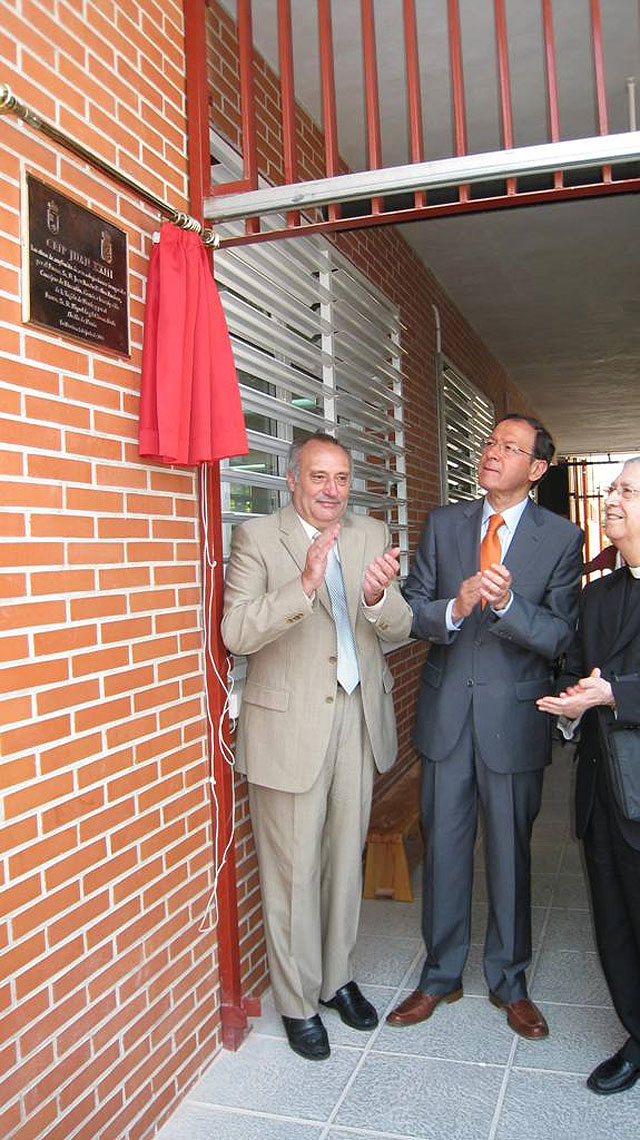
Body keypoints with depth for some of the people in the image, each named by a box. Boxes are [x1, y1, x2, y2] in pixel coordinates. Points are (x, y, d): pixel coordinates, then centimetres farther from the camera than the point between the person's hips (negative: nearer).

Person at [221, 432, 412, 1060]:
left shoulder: (372, 534, 5)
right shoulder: (256, 537, -9)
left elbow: (399, 628, 0)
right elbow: (236, 632, -19)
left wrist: (379, 595, -23)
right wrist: (304, 584, -33)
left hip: (359, 721, 5)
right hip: (289, 726, -4)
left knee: (346, 859, 19)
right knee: (293, 870, 8)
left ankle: (338, 978, 40)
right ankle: (298, 1002, 29)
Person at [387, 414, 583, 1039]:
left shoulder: (561, 538, -3)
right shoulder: (442, 523, 4)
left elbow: (560, 636, -9)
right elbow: (412, 611, 0)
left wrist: (506, 603, -26)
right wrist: (454, 609, -20)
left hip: (514, 715, -2)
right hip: (446, 708, 2)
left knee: (509, 850, 11)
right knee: (443, 845, 12)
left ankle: (509, 981, 33)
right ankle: (440, 975, 32)